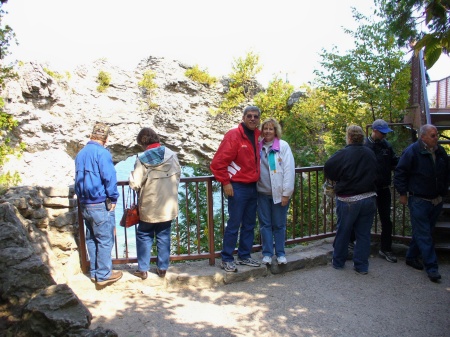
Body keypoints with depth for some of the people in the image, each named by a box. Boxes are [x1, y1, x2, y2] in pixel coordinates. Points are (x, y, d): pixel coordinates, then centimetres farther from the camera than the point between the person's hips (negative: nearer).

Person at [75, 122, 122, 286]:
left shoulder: (80, 154, 10)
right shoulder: (102, 153, -14)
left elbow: (78, 179, 14)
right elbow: (110, 178, -20)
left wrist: (81, 198, 19)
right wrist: (113, 199, -9)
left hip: (85, 204, 8)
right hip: (101, 205, -8)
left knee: (91, 239, 16)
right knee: (105, 240, 2)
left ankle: (94, 272, 27)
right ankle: (104, 275, 10)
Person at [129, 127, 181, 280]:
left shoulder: (142, 159, -16)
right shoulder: (171, 154, -6)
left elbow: (135, 184, -15)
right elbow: (178, 175, 4)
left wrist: (132, 175, 5)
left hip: (149, 206, -3)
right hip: (168, 205, 3)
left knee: (144, 236, 15)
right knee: (164, 236, 15)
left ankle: (142, 269, 20)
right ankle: (162, 268, 22)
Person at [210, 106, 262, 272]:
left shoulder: (258, 135, 9)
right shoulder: (233, 135, -13)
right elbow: (218, 162, -16)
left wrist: (257, 177, 14)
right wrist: (225, 182, -14)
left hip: (253, 187, 7)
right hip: (238, 187, -7)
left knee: (249, 225, 14)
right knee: (234, 224, -1)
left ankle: (244, 256, 28)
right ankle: (226, 259, 13)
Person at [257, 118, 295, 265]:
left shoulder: (283, 146, -6)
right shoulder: (259, 147, 4)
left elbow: (289, 170, -10)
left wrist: (286, 193, -13)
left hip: (279, 192, -3)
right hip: (263, 192, 3)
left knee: (279, 225, 8)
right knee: (265, 224, 9)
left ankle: (280, 253, 22)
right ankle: (267, 253, 21)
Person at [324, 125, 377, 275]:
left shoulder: (343, 154, -15)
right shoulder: (370, 153, 2)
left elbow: (328, 168, -9)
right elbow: (374, 174, 14)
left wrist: (337, 180, 9)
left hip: (348, 200, -4)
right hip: (368, 199, 4)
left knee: (343, 232, 12)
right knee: (364, 234, 11)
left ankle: (338, 262, 26)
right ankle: (362, 266, 17)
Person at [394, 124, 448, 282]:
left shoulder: (440, 152, 7)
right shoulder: (412, 151, -12)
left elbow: (446, 174, 20)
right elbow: (399, 173, -10)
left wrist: (443, 192, 17)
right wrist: (403, 193, -10)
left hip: (436, 201, 7)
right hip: (418, 201, -6)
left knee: (423, 233, 15)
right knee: (424, 235, -3)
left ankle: (411, 257, 30)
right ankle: (431, 267, 3)